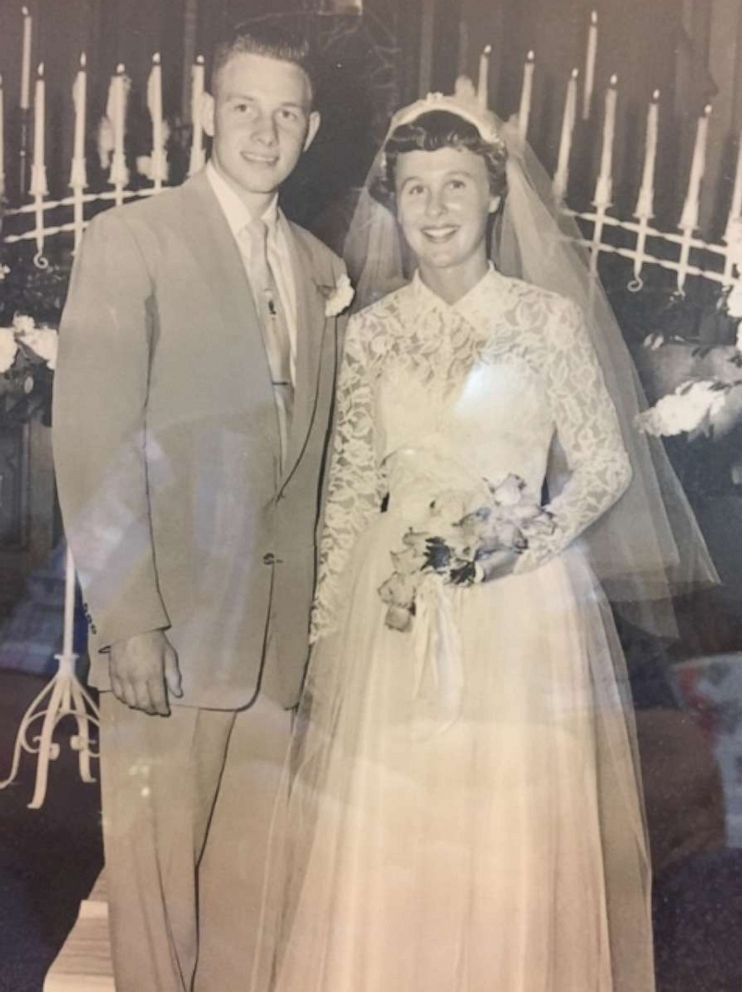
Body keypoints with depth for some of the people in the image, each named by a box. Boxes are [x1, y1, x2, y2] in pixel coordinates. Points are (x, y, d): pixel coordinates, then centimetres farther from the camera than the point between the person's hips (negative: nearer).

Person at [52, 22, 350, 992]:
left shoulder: (321, 267, 13)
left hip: (280, 633, 5)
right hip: (169, 627, -5)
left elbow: (310, 455, 13)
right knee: (157, 868, 8)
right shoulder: (131, 240, -4)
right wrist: (131, 620, -15)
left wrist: (316, 610, 8)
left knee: (248, 877, 14)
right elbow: (93, 443, -10)